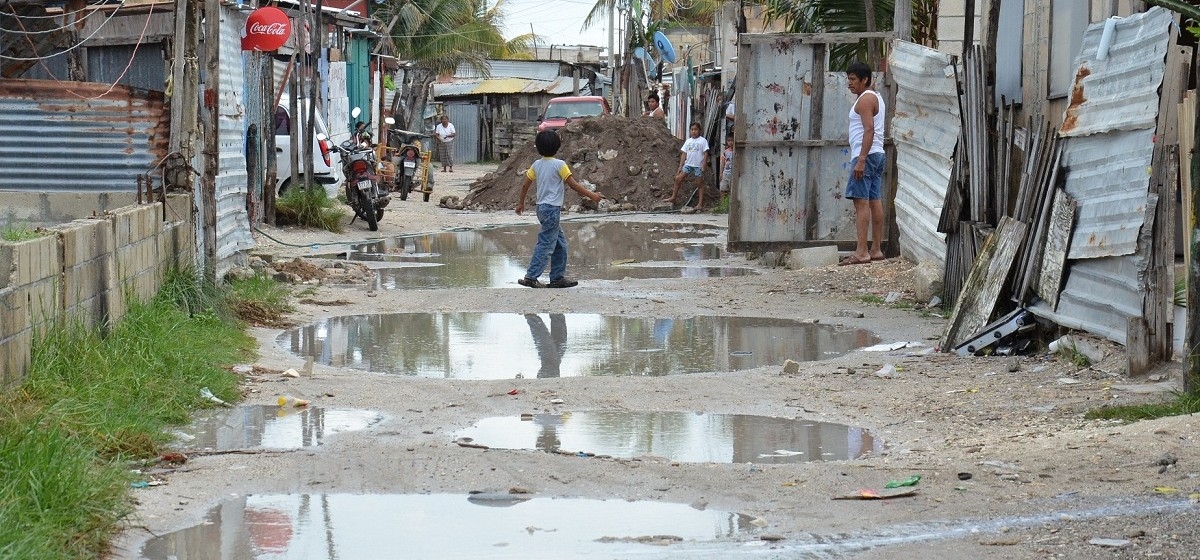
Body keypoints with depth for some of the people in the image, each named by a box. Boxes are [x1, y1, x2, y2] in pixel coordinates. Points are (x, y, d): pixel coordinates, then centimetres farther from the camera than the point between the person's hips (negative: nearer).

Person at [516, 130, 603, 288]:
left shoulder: (537, 165, 7)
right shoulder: (559, 165, -11)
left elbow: (525, 185, 12)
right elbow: (573, 184, -12)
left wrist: (521, 203, 26)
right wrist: (591, 195, -4)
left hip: (542, 207, 8)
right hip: (552, 208, -8)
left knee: (560, 243, 14)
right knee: (546, 244, -7)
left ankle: (558, 277, 14)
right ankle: (531, 277, -11)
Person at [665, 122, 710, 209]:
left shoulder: (703, 141, -4)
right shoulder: (688, 141, 10)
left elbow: (705, 154, -6)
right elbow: (684, 154, 12)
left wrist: (703, 166, -12)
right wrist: (680, 166, 7)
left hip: (698, 166, -5)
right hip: (688, 164, 5)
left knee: (699, 184, 0)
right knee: (678, 178, -4)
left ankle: (701, 203, 6)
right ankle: (674, 198, 6)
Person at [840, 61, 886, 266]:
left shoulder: (865, 99, -11)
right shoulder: (876, 97, 20)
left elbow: (869, 130, -21)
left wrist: (861, 160, -26)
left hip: (866, 156, -11)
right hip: (877, 155, 11)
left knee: (861, 202, -13)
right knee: (875, 201, 9)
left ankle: (861, 251, -19)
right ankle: (876, 249, 10)